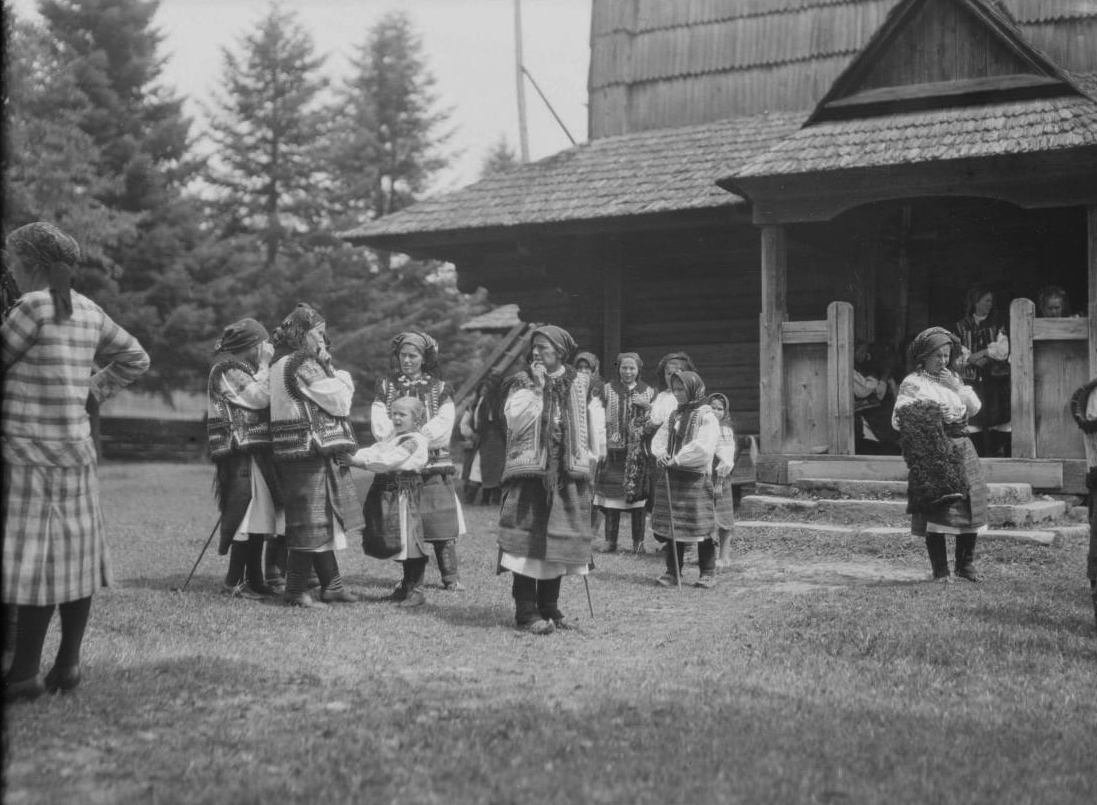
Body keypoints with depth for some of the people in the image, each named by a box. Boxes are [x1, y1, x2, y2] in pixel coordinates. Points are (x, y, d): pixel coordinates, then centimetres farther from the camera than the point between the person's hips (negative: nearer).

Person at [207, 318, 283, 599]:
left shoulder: (243, 367, 21)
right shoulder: (227, 369, -8)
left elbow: (262, 401, 19)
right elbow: (260, 397, -15)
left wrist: (264, 365, 12)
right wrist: (265, 364, -8)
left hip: (256, 451, 10)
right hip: (241, 452, -10)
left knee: (258, 516, 8)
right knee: (248, 511, -10)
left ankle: (254, 579, 11)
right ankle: (235, 580, -4)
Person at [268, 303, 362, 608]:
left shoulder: (280, 364, 16)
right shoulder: (303, 364, -14)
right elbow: (339, 402, -13)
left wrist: (326, 367, 10)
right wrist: (342, 378, 6)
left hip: (293, 453, 10)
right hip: (309, 451, -10)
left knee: (322, 522, 15)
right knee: (311, 522, -4)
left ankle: (332, 584, 22)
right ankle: (296, 591, 2)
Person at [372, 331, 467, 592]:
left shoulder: (439, 389, 9)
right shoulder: (386, 386, 12)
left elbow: (442, 426, -4)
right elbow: (379, 425, 1)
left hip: (434, 465, -1)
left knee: (441, 524, -3)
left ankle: (451, 577, 5)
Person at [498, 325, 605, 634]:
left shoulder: (581, 384, 9)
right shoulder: (522, 382, 3)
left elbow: (595, 419, 18)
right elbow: (515, 419, -12)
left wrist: (593, 455, 14)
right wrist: (536, 387, -13)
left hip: (568, 474, 3)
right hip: (529, 472, -3)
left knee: (560, 539, 5)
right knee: (528, 538, -8)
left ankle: (549, 606, 17)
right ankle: (526, 611, -5)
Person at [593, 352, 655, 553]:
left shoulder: (648, 392, 12)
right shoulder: (607, 390, 9)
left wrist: (649, 407, -6)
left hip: (638, 451, 1)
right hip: (613, 448, 0)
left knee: (638, 493, -1)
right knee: (612, 493, -2)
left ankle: (638, 541, 6)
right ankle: (610, 540, 5)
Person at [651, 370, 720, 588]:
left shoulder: (706, 417, -6)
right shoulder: (674, 415, 16)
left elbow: (703, 448, -19)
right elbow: (660, 437, 9)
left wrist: (677, 459, -20)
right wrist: (660, 453, -12)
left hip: (695, 478, -6)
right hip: (670, 477, 6)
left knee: (699, 526, -2)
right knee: (672, 526, 7)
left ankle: (708, 573, 8)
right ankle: (673, 572, 14)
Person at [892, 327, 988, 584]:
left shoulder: (953, 378, 17)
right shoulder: (912, 383, -2)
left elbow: (975, 408, 12)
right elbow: (898, 419, -9)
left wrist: (958, 387, -1)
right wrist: (922, 418, -26)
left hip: (960, 449, 6)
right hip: (932, 452, -6)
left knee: (970, 505, 2)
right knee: (934, 510, -9)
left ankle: (966, 564, 17)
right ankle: (940, 570, -1)